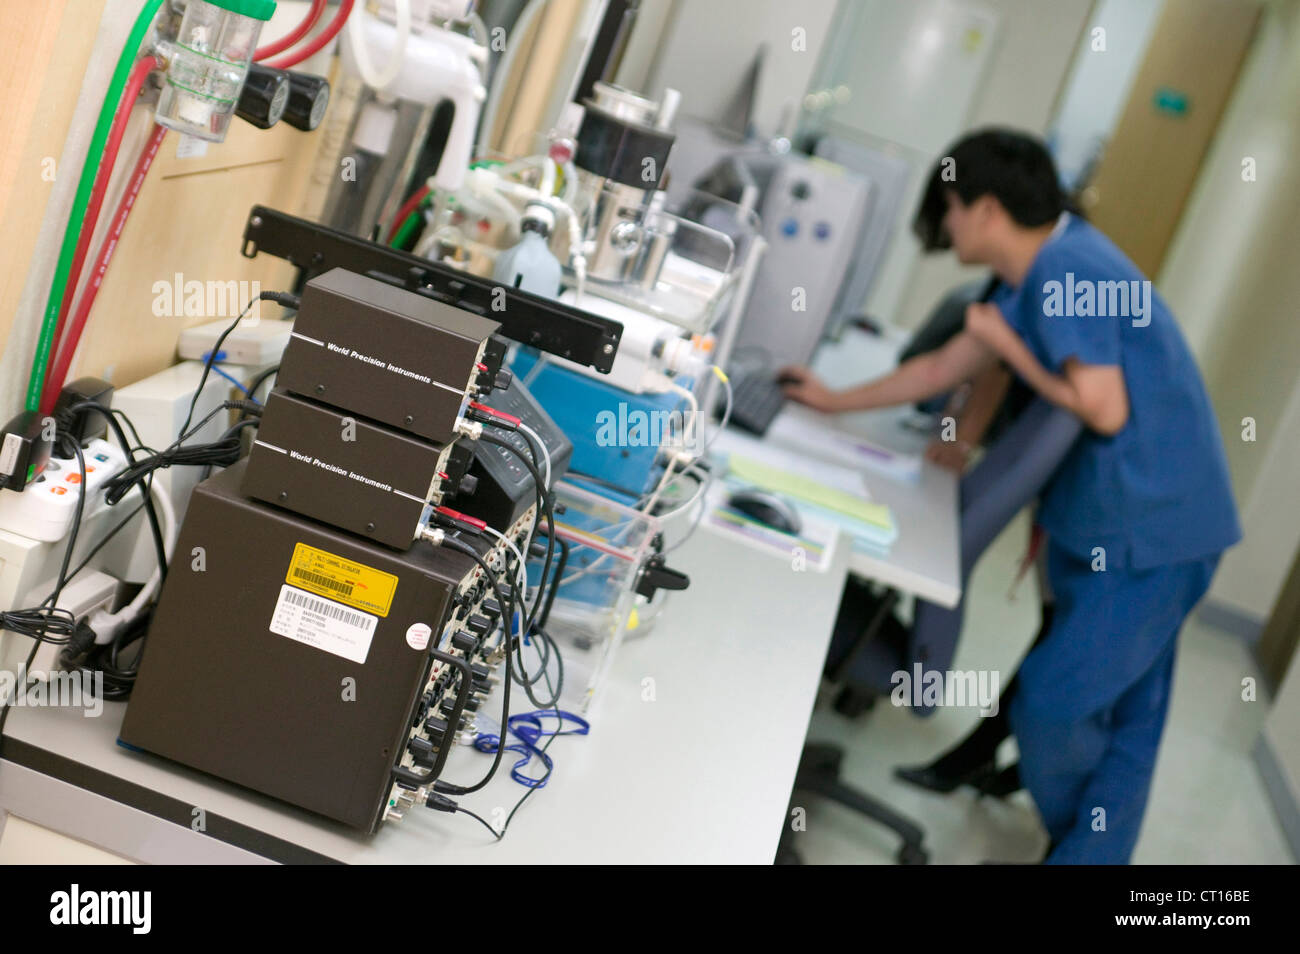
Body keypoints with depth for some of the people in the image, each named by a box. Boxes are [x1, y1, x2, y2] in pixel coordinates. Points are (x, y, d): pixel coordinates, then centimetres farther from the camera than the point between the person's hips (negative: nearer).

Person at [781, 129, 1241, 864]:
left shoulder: (1067, 269, -20)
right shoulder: (1043, 272, 12)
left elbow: (1104, 409, -23)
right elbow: (944, 367, 19)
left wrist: (1009, 347, -10)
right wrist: (837, 402, 25)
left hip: (1151, 532, -9)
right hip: (1131, 522, 9)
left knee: (1052, 706, -3)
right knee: (1125, 723, 14)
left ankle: (1080, 841, 22)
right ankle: (1091, 847, 23)